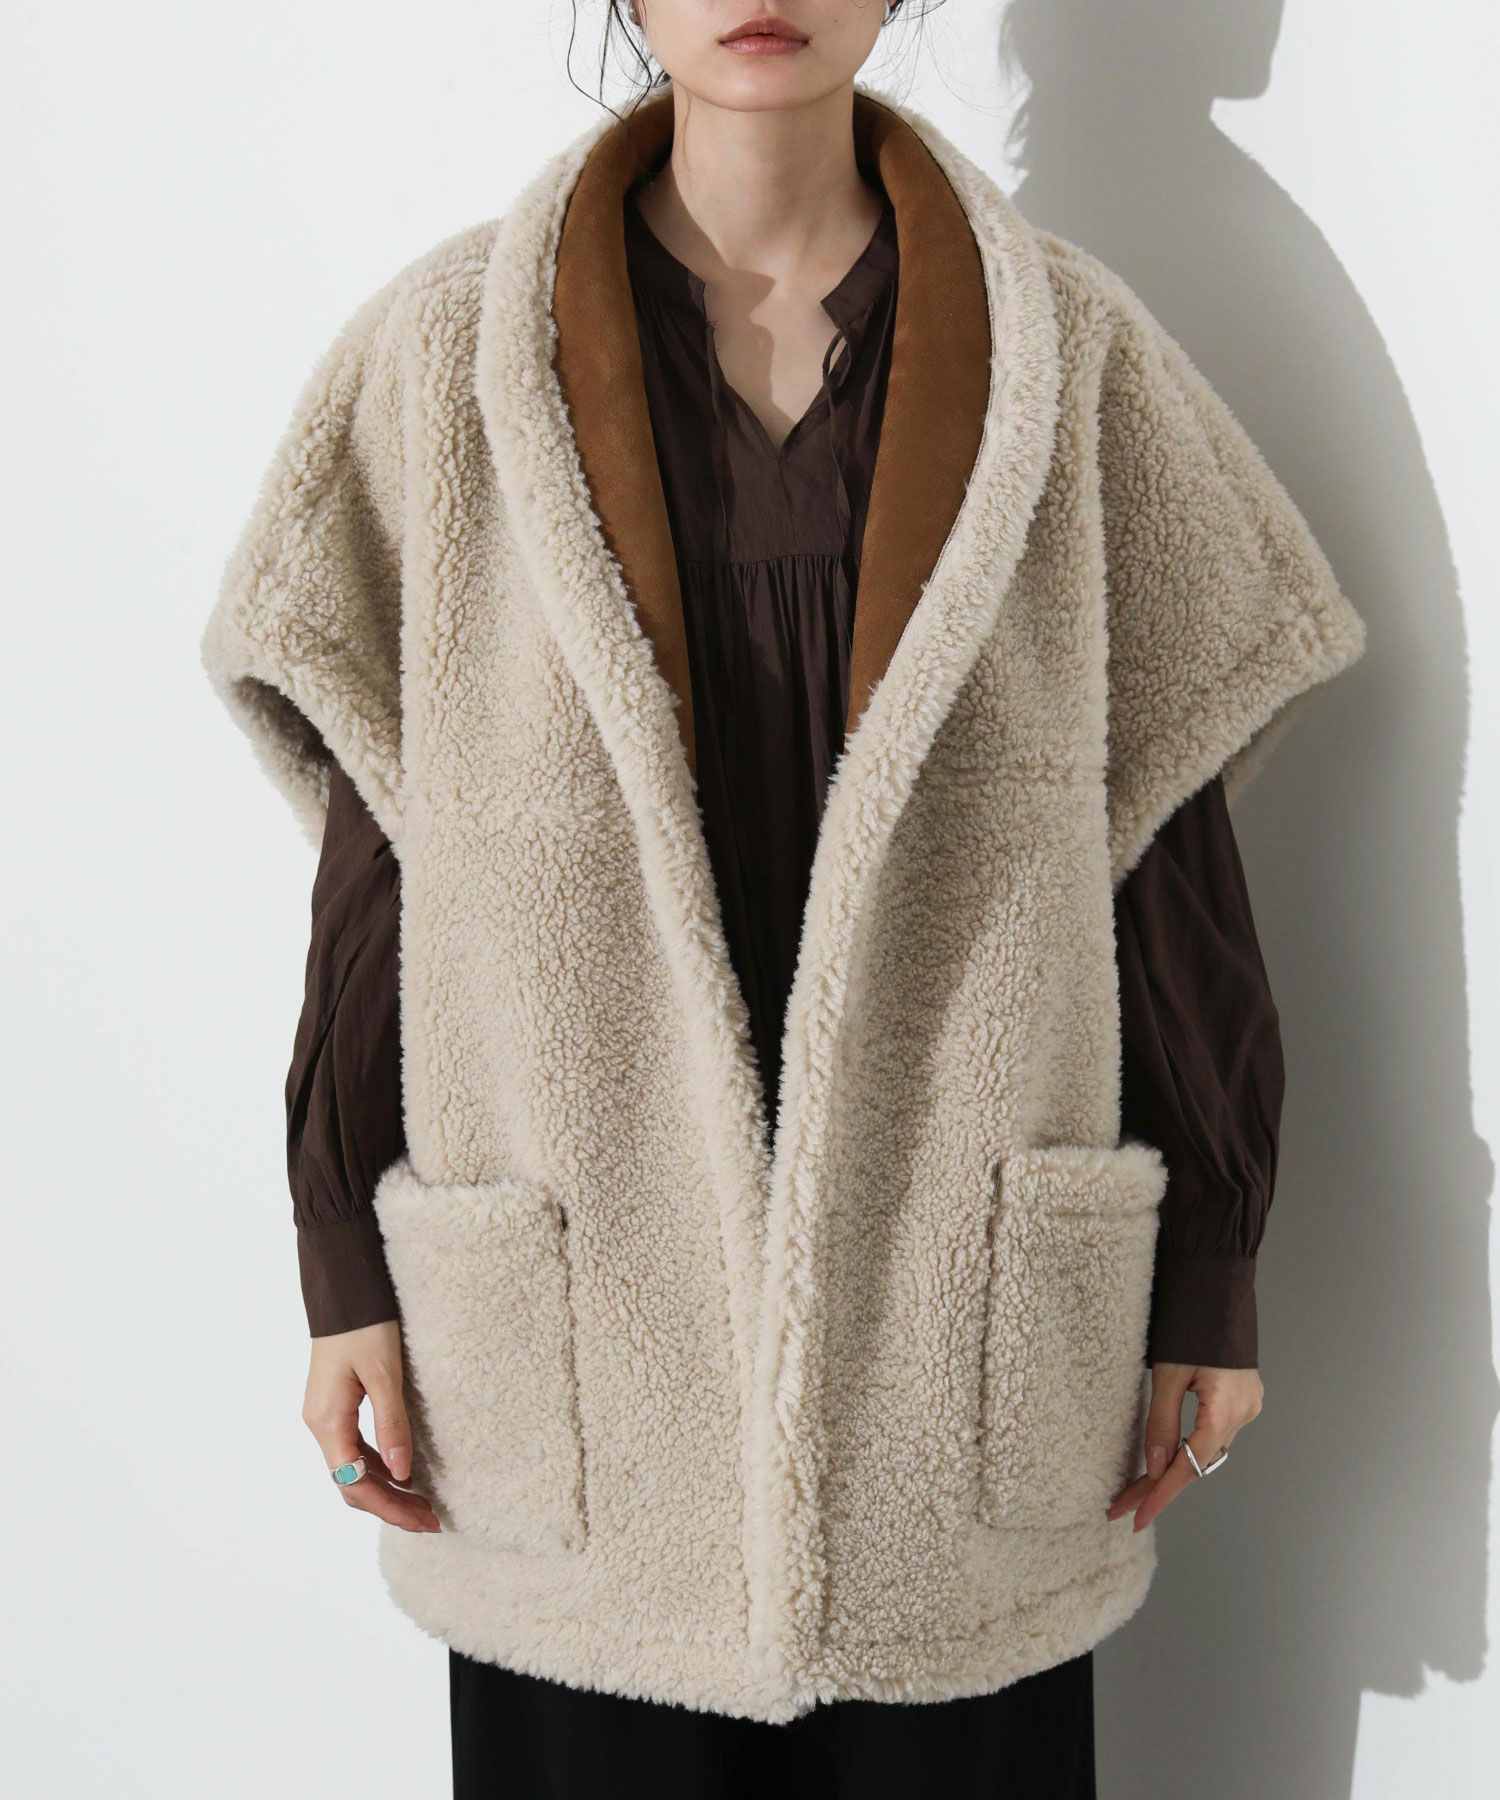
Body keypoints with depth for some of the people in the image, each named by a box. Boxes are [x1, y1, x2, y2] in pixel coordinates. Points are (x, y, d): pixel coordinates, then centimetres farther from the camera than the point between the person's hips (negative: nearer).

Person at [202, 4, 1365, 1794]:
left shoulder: (1070, 356, 2)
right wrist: (347, 1272, 1)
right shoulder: (450, 355, 1)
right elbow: (376, 844, 2)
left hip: (958, 1306, 1)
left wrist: (1208, 1269, 4)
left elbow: (1164, 833, 4)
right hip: (583, 1297, 0)